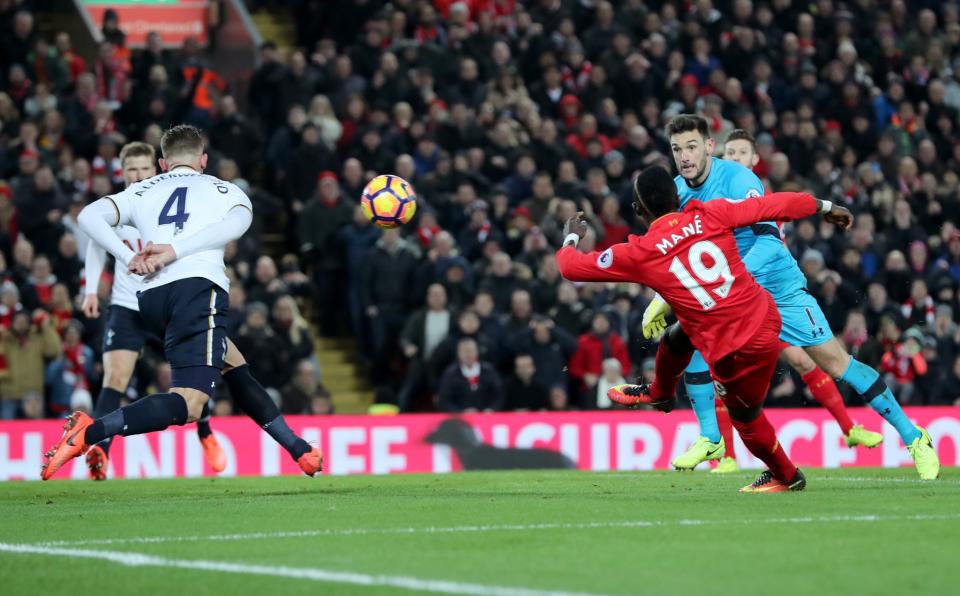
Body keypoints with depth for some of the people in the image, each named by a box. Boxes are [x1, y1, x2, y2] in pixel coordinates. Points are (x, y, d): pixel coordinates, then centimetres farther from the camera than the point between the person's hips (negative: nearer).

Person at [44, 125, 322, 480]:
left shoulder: (141, 191, 24)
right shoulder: (224, 190, 19)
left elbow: (88, 216, 6)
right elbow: (237, 221, -6)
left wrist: (128, 258, 2)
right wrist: (175, 250, -10)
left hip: (152, 298, 5)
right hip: (199, 288, -5)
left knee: (234, 367, 25)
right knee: (188, 404, -15)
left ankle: (301, 451, 27)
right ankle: (88, 432, -33)